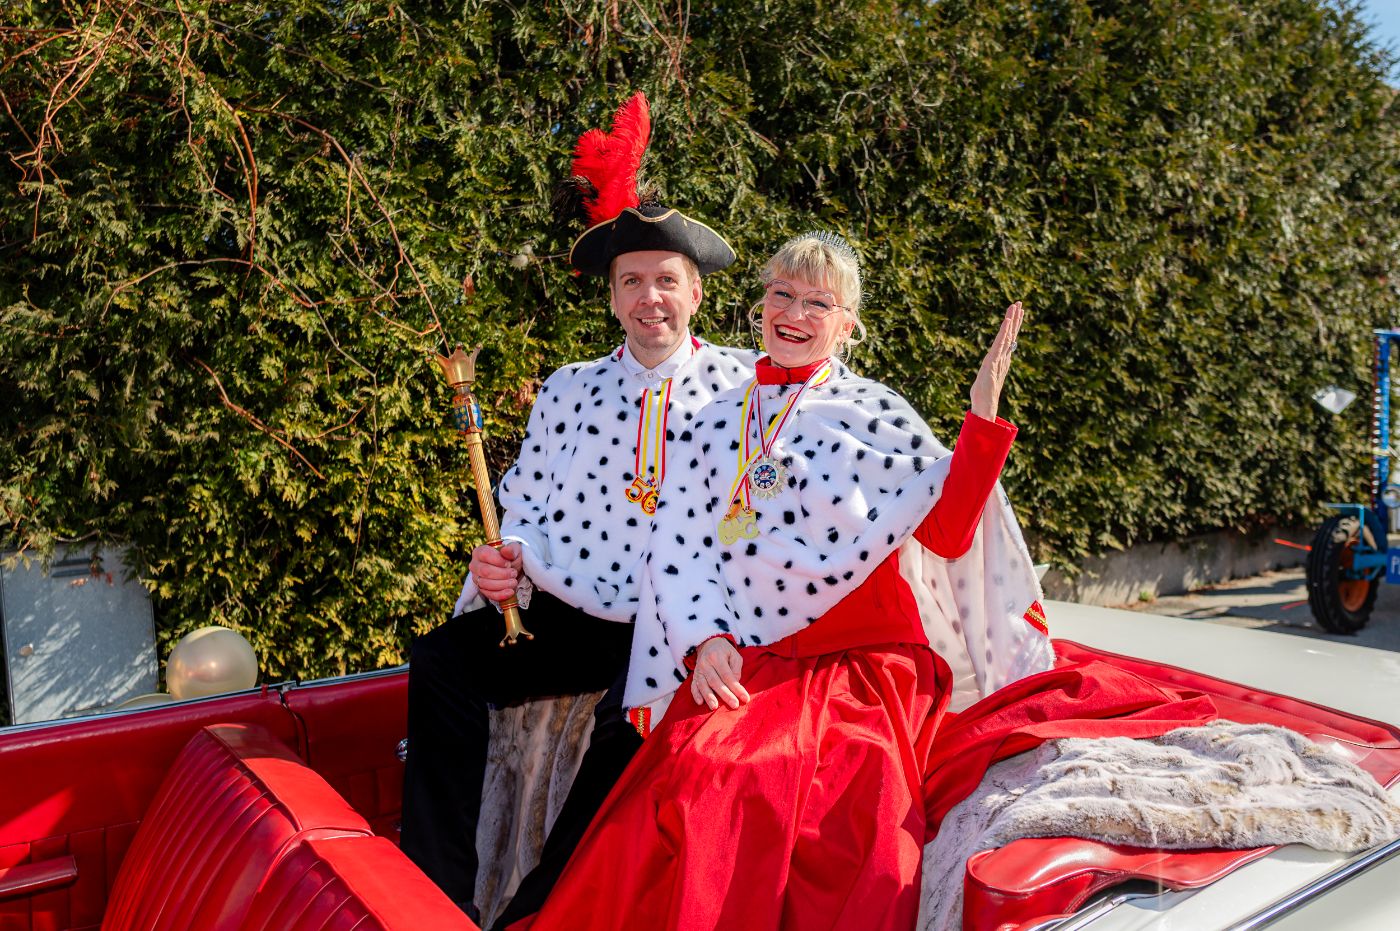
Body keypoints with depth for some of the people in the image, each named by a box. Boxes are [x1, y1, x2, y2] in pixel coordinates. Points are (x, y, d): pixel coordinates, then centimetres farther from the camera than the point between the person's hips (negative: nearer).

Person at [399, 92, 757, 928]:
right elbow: (525, 507, 12)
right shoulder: (567, 389, 11)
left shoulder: (748, 385, 1)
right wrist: (503, 561, -9)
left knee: (637, 714, -31)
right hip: (561, 614, 4)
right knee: (443, 660, -16)